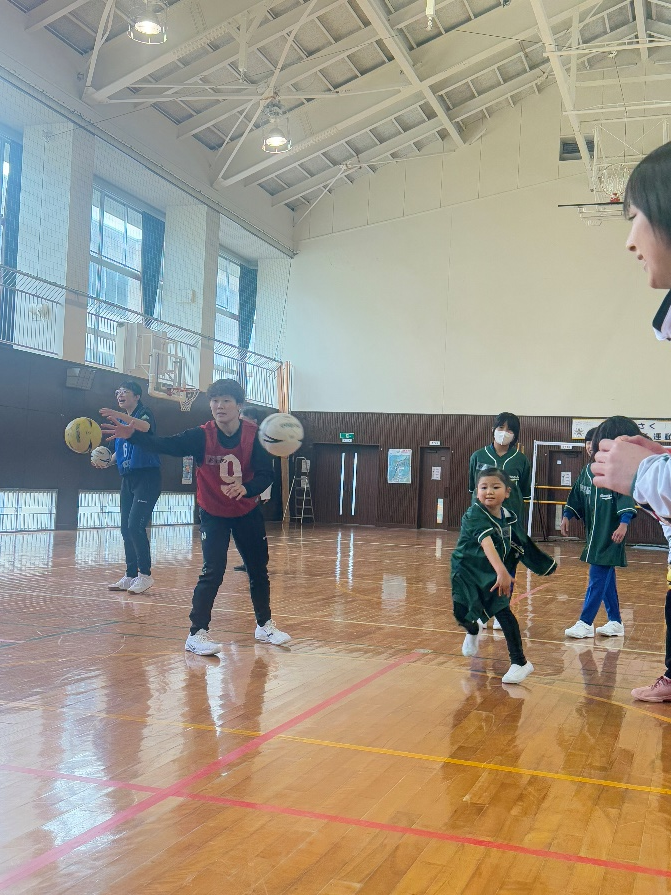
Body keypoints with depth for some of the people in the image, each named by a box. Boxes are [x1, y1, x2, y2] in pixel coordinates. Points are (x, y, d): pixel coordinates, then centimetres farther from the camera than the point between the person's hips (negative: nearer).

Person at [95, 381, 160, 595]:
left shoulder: (144, 413, -6)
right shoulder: (120, 421, 16)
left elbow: (145, 426, -31)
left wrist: (121, 416, -45)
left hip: (147, 478, -8)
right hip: (127, 479, 8)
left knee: (135, 526, -15)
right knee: (126, 529, 8)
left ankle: (145, 574, -5)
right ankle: (130, 575, 17)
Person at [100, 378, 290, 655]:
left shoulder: (254, 435, -16)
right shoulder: (201, 436, -20)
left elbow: (266, 474, -19)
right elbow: (165, 445, -32)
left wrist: (246, 488, -41)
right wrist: (133, 435, -49)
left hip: (247, 512, 3)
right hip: (213, 515, -3)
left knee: (259, 569, 14)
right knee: (213, 572, -16)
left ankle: (264, 626, 33)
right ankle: (196, 634, -6)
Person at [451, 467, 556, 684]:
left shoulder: (508, 517, -4)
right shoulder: (474, 515, -24)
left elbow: (519, 546, 15)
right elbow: (486, 543, -41)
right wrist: (501, 571, -54)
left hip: (494, 574, 4)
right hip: (467, 570, -3)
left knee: (503, 611, -13)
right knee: (463, 614, -13)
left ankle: (519, 662, -2)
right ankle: (474, 631, 27)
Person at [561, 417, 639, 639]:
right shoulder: (589, 470, 9)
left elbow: (626, 498, -16)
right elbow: (577, 495, 17)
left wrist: (624, 522, -27)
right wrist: (567, 515, 9)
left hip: (610, 535, -7)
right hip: (594, 534, 7)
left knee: (598, 578, -5)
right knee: (605, 579, 13)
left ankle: (586, 623, 0)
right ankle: (615, 622, 24)